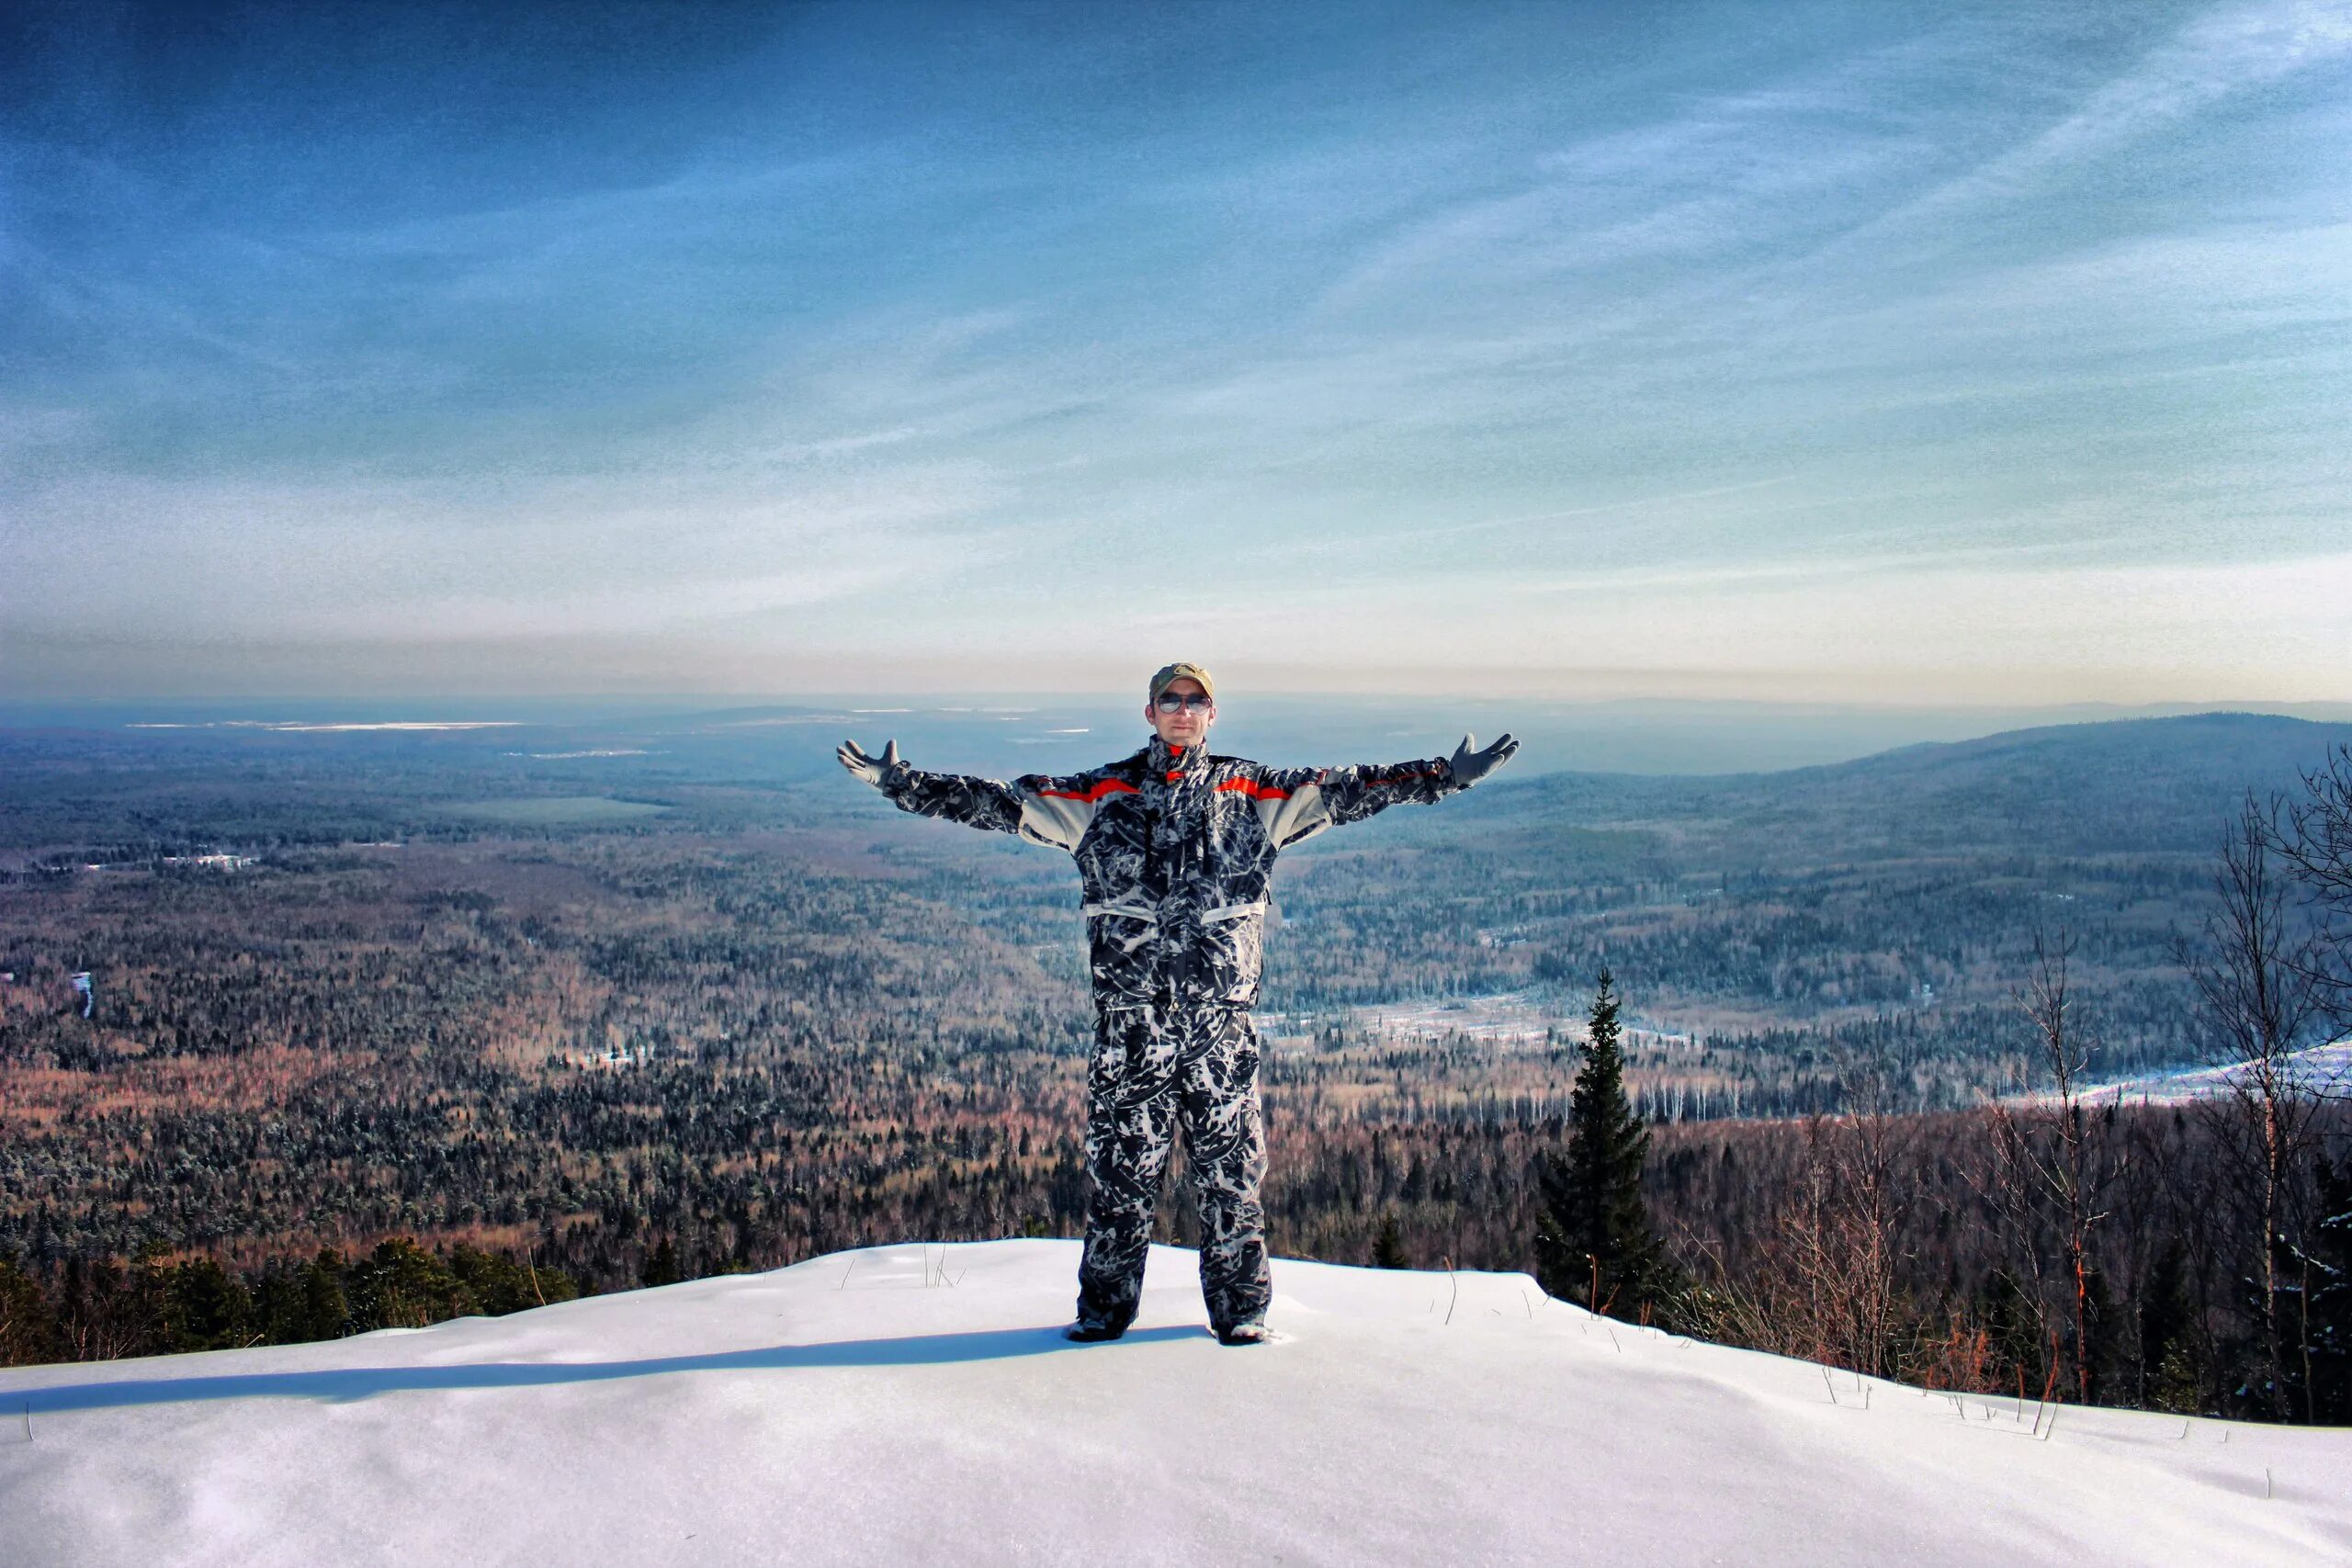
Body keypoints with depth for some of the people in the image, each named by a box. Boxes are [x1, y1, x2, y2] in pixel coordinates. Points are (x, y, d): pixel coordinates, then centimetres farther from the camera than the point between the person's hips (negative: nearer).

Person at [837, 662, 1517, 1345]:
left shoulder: (1250, 790, 10)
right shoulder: (1102, 794, 9)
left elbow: (1346, 791, 8)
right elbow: (1003, 802, 7)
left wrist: (1447, 775, 3)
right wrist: (901, 782, 0)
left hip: (1221, 1011, 0)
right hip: (1129, 1012, 0)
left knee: (1229, 1163, 3)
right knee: (1120, 1162, 3)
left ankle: (1240, 1306, 16)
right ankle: (1105, 1304, 16)